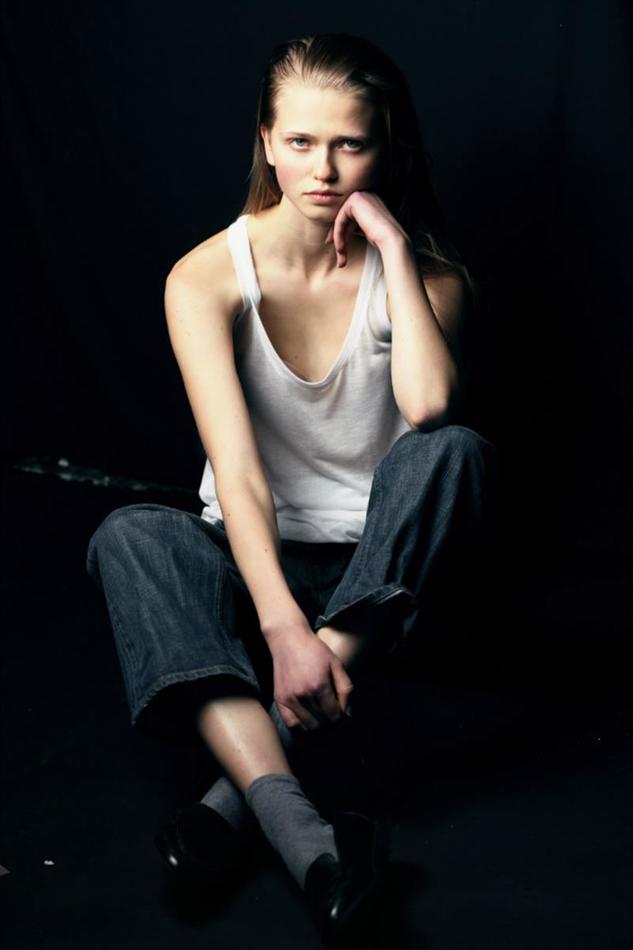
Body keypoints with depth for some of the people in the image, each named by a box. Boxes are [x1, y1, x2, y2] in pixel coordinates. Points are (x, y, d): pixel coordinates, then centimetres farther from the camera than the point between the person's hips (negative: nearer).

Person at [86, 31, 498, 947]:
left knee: (457, 451, -31)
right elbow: (236, 468, -22)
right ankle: (300, 833, -50)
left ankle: (248, 781, -38)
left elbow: (428, 405, -28)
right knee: (129, 534, -31)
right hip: (253, 560, 0)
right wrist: (284, 626, -35)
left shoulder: (423, 271, -5)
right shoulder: (206, 278, -9)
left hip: (378, 568, 0)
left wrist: (394, 250, -22)